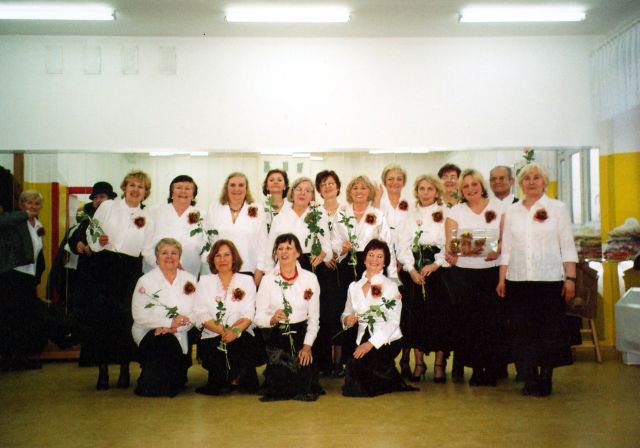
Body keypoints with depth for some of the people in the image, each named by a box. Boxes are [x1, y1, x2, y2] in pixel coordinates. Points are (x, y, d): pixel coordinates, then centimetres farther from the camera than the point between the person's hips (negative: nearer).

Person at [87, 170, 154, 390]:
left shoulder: (147, 219, 13)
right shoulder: (107, 207, 8)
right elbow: (91, 231, 6)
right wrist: (98, 242, -15)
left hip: (131, 271, 1)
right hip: (105, 266, -1)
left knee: (126, 318, -1)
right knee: (102, 316, -4)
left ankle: (124, 369, 12)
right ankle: (103, 370, 5)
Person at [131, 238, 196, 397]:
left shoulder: (189, 280, 11)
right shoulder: (145, 281, 3)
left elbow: (196, 312, 1)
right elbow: (139, 314, -8)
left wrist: (174, 327, -17)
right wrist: (169, 322, -19)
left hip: (179, 335, 3)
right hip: (150, 332, -3)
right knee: (165, 342, -32)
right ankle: (151, 384, -11)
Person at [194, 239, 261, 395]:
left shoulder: (246, 280, 13)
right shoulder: (205, 281, 15)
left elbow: (249, 315, 0)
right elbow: (201, 315, 1)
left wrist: (235, 331, -21)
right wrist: (222, 331, -16)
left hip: (240, 335, 0)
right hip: (212, 337, 0)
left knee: (244, 345, -33)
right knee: (213, 351, -32)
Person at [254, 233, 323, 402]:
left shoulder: (310, 278, 1)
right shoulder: (268, 279, -3)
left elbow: (314, 317, 2)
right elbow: (259, 317, -4)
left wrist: (308, 345, -7)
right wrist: (272, 319, -26)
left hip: (301, 335, 1)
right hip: (276, 337, -1)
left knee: (303, 385, -9)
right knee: (279, 385, -10)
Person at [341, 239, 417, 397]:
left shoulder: (391, 286, -3)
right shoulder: (354, 287, 11)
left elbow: (393, 321, -10)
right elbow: (346, 314, 17)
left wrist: (372, 343, -19)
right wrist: (347, 319, -8)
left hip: (387, 341, -4)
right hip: (363, 340, 4)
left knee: (356, 364, -24)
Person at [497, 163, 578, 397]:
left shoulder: (557, 208, 5)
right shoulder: (512, 211, 12)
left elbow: (567, 246, 1)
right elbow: (506, 248, 12)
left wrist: (570, 278, -6)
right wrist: (502, 279, 6)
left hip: (550, 280, -2)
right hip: (518, 280, 2)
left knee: (549, 330, -1)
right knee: (523, 331, 1)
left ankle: (546, 378, 10)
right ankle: (530, 379, 9)